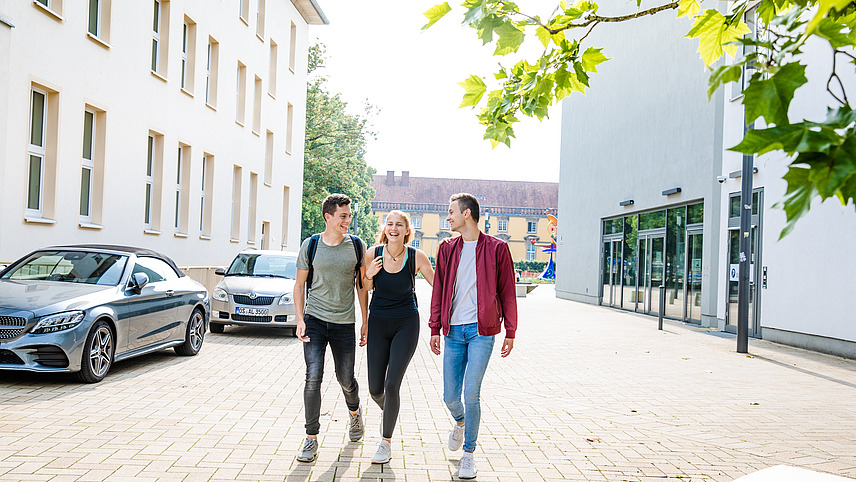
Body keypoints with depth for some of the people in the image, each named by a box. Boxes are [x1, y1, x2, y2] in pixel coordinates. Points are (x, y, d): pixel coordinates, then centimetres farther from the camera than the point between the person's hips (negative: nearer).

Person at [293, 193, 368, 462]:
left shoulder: (357, 246, 0)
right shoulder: (311, 245, -2)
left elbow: (362, 286, 8)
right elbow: (299, 284, 5)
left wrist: (366, 320, 6)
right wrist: (300, 319, -4)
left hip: (344, 322, 1)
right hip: (315, 319, -1)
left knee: (345, 379, 9)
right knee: (313, 377, -11)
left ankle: (355, 412, 43)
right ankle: (311, 438, 0)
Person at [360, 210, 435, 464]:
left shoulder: (417, 257, -10)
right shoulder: (373, 253, -6)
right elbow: (365, 289, 5)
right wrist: (369, 275, -13)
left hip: (406, 324, -2)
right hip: (378, 324, 2)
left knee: (392, 385, -12)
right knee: (375, 389, 5)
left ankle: (386, 443, 5)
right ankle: (387, 410, 42)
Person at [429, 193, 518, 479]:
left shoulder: (496, 248, 0)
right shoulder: (447, 249, 10)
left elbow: (507, 292, 3)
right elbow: (438, 291, 13)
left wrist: (510, 332, 2)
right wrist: (435, 328, 8)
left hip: (482, 330, -3)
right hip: (453, 331, 4)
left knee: (471, 394, -9)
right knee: (450, 396, 5)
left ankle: (468, 453, 9)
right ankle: (460, 422, 40)